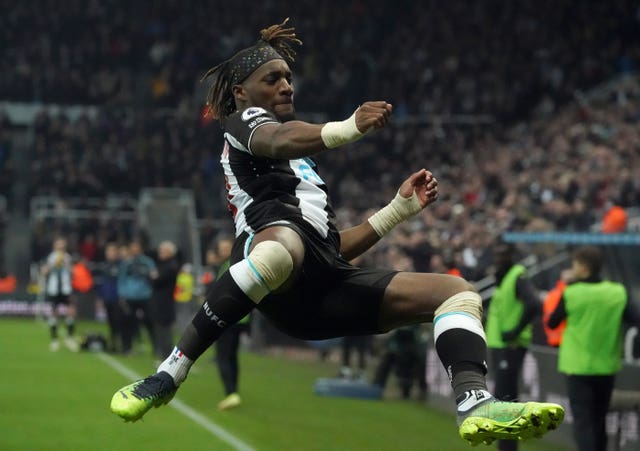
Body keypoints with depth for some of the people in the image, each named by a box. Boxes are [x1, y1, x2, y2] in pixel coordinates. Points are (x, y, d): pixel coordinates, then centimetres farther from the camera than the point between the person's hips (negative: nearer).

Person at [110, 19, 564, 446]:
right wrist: (350, 128, -28)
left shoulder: (304, 171, 41)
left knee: (458, 290, 1)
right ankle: (168, 375, -36)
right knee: (283, 244, -45)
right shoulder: (243, 120, 17)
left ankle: (476, 405, -29)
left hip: (324, 288, 8)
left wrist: (403, 205, 29)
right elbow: (278, 141, -9)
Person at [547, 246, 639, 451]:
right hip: (607, 367, 4)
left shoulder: (571, 294, -11)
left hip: (579, 367, -4)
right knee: (599, 421, 18)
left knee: (582, 421, -4)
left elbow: (551, 323, 3)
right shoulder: (617, 293, -3)